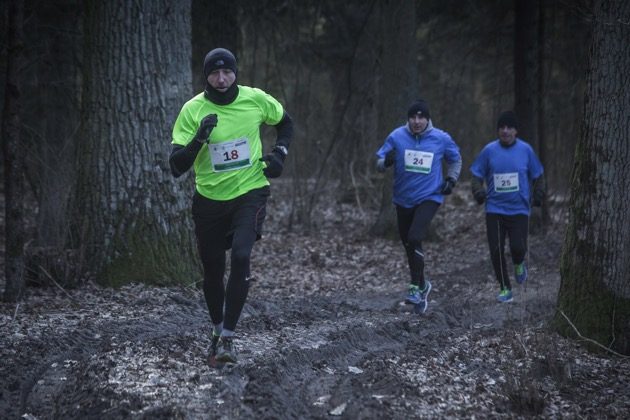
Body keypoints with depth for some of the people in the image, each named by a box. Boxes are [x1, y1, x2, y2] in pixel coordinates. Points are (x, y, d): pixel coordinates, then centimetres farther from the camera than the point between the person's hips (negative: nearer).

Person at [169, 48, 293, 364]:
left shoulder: (255, 99, -6)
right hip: (209, 199, 1)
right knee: (212, 270, 9)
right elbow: (176, 167, -13)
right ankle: (217, 331, 35)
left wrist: (280, 152, -1)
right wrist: (199, 139, -28)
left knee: (241, 256, -23)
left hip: (250, 192, -1)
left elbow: (285, 123, 17)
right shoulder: (193, 109, -10)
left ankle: (228, 338, -17)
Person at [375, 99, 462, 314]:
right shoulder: (396, 137, -5)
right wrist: (387, 161, -25)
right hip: (403, 199, 3)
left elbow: (455, 160, 14)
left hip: (429, 197, -3)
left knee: (415, 238, -23)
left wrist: (451, 180, 0)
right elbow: (379, 163, -2)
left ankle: (416, 288, -14)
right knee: (408, 245, 13)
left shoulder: (441, 139, -5)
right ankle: (422, 284, 34)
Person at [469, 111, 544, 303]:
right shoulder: (489, 150, 1)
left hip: (519, 209, -1)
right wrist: (478, 191, -13)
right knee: (496, 250, -3)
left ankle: (519, 264, 22)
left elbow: (537, 176, 12)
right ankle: (505, 288, 14)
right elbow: (477, 176, 7)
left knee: (518, 247, -15)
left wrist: (539, 193, -6)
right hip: (495, 209, 1)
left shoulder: (525, 150, 1)